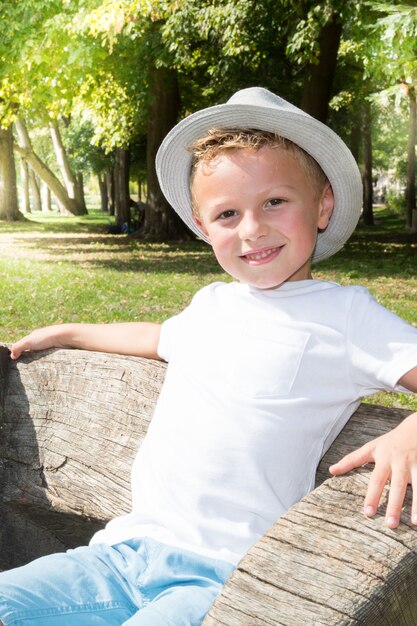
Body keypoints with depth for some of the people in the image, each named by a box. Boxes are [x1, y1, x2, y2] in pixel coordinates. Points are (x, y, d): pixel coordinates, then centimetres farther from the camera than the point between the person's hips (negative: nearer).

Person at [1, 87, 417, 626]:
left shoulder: (344, 313, -3)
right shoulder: (211, 303, 16)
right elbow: (162, 338, 37)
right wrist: (69, 333, 43)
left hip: (221, 576, -6)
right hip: (127, 550, 6)